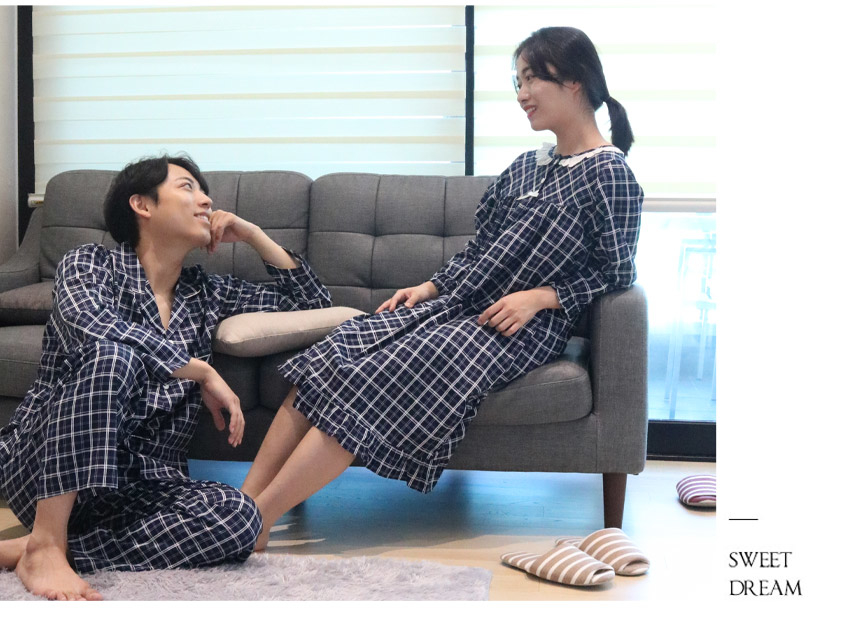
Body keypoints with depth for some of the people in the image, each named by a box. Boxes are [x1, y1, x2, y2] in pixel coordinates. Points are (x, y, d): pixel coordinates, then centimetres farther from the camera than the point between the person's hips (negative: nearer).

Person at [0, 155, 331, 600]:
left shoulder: (205, 294, 16)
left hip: (142, 485, 4)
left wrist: (251, 233, 13)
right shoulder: (89, 264, 2)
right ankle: (46, 544, -31)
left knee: (238, 517, -29)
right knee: (112, 353, -32)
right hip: (47, 468, -4)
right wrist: (204, 372, -18)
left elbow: (313, 305, 21)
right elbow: (92, 326, -22)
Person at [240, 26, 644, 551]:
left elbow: (617, 274, -6)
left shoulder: (611, 175, -4)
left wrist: (539, 296, -16)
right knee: (333, 354, -15)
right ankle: (243, 502, -20)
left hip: (525, 325, -8)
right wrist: (431, 287, 7)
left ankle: (252, 525, -26)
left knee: (377, 378, -26)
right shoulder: (528, 167, 19)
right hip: (458, 304, 8)